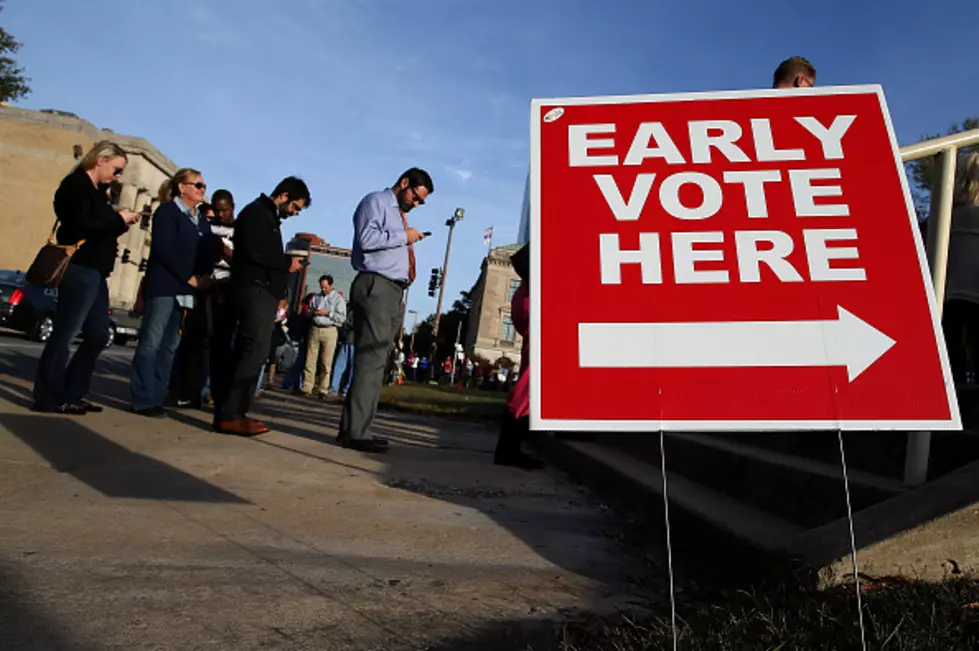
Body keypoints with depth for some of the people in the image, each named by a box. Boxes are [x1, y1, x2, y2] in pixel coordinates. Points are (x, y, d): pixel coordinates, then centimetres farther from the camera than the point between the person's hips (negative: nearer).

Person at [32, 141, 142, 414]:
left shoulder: (95, 191, 20)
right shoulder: (76, 185, -6)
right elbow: (78, 227, -20)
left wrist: (122, 221, 3)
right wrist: (118, 219, -14)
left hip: (95, 273, 10)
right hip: (79, 270, -10)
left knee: (98, 335, 10)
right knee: (64, 333, -6)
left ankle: (70, 394, 18)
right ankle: (48, 398, 1)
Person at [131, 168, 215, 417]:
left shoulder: (203, 222, 20)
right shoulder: (167, 211, 0)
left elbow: (208, 254, 15)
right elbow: (164, 249, -12)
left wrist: (205, 277, -4)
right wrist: (189, 277, -13)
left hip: (186, 291, 7)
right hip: (163, 286, -7)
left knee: (169, 345, 6)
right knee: (151, 343, -5)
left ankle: (156, 398, 9)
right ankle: (143, 400, -2)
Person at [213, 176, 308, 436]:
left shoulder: (269, 217, 25)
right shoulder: (257, 212, -6)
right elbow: (253, 252, -19)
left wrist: (285, 264, 8)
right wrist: (287, 262, -8)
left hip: (263, 291, 10)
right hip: (254, 289, -10)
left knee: (247, 351, 8)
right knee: (255, 350, -14)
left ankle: (229, 411, 12)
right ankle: (229, 415, -13)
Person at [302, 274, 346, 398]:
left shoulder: (338, 299, 3)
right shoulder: (316, 297, 18)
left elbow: (342, 317, -6)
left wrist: (327, 313, -13)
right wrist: (312, 312, 1)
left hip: (329, 331, -4)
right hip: (314, 329, 4)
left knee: (326, 363, -4)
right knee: (310, 361, 0)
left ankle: (323, 390, 1)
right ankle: (307, 388, 2)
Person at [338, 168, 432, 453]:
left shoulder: (400, 215, 27)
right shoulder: (376, 201, 2)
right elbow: (367, 238, -16)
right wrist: (404, 236, -8)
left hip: (394, 291, 9)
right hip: (375, 287, -9)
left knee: (376, 361, 6)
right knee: (370, 358, -14)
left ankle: (355, 428, 10)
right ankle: (355, 431, -12)